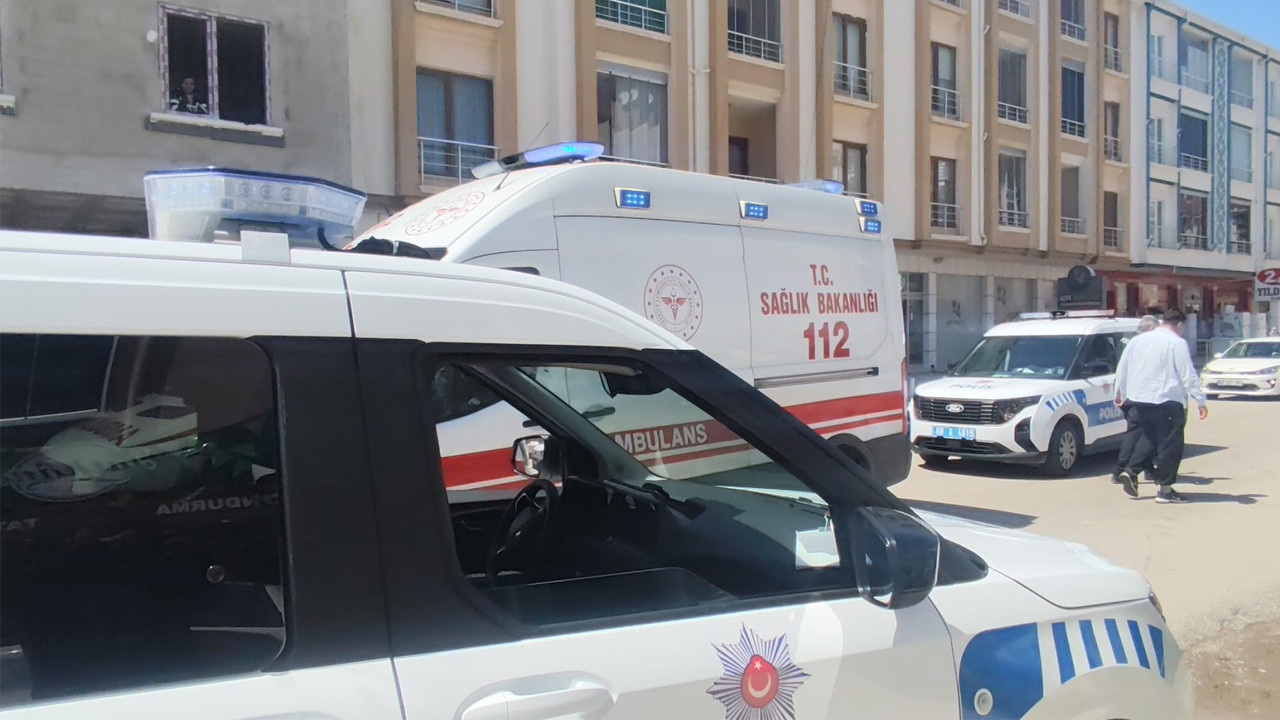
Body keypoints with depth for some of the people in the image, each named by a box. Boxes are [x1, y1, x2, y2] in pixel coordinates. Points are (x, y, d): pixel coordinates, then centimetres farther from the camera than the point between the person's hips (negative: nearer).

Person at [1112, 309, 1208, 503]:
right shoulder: (1177, 343, -8)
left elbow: (1122, 369, 17)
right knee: (1170, 445, 2)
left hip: (1139, 400, 7)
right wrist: (1201, 401, -8)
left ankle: (1130, 472, 5)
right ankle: (1164, 489, 3)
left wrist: (1120, 393, 29)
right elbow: (1189, 376, -11)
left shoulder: (1137, 340, 11)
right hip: (1166, 400, -6)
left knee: (1150, 439, 19)